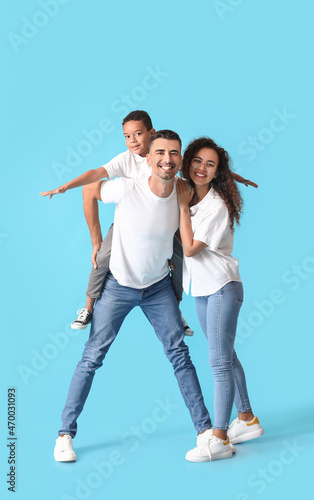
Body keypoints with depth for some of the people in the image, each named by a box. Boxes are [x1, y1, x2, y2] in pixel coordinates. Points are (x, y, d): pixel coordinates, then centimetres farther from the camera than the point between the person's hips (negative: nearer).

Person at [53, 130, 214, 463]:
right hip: (118, 284, -3)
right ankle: (65, 433, 8)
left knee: (179, 353, 3)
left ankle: (204, 428, 13)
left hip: (159, 286, 3)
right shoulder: (127, 189, -23)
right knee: (92, 356, -2)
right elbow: (91, 192, -3)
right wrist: (96, 241, -1)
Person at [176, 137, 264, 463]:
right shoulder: (185, 193, 5)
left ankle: (219, 438, -4)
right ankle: (247, 419, 28)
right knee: (226, 356, 15)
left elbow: (190, 248, -21)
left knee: (219, 360, -9)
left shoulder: (218, 205, -18)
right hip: (201, 288, 8)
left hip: (222, 287, -8)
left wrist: (183, 204, -17)